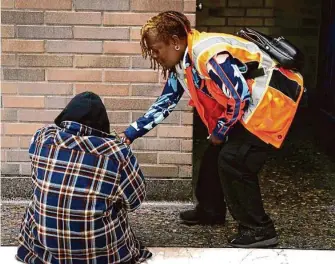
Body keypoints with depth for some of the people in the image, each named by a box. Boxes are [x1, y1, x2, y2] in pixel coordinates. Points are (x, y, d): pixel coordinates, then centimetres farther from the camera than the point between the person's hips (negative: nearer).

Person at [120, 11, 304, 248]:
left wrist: (219, 132, -9)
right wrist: (131, 133, 9)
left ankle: (260, 229, -2)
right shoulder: (179, 65, 3)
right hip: (248, 104, 10)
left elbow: (239, 98, -26)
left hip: (273, 99, -10)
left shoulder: (209, 55, -28)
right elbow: (164, 104, 12)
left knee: (233, 160, -13)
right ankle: (210, 210, 34)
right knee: (215, 154, 14)